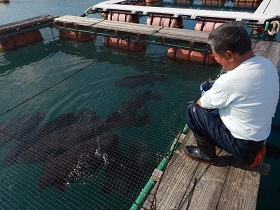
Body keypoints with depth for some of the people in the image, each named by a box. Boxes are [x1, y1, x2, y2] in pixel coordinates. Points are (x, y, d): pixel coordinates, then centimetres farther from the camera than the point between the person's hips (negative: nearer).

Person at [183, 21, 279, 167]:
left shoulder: (230, 81, -32)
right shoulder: (267, 64, -8)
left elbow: (203, 103, -15)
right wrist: (215, 89, 1)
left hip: (241, 144, -8)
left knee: (193, 110, -3)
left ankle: (207, 154, 14)